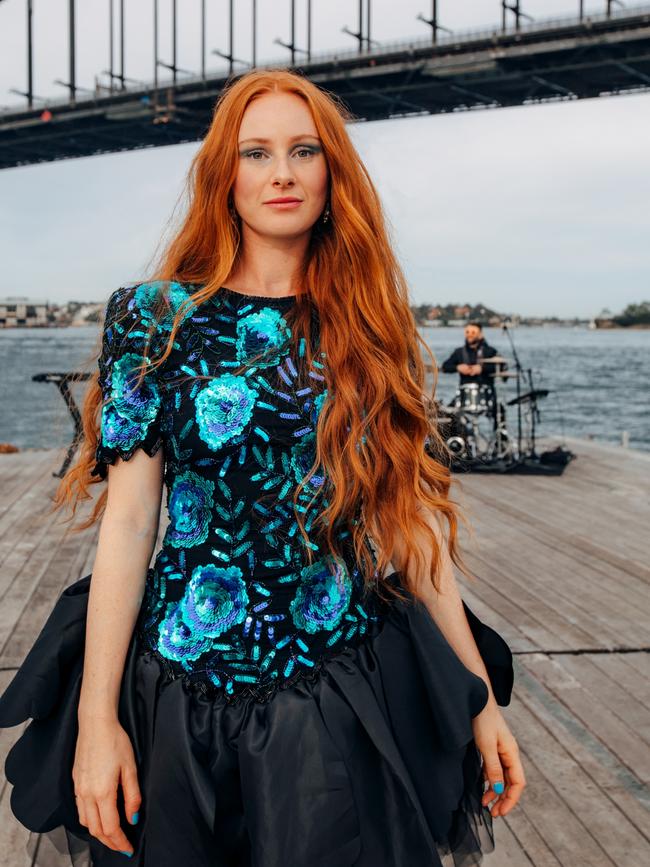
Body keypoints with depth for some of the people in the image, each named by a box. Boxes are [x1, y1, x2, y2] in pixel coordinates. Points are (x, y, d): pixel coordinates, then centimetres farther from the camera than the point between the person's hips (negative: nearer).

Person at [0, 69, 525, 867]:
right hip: (188, 688, -1)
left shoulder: (371, 328, 4)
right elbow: (127, 524, -7)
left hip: (349, 697, 2)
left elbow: (412, 515, 4)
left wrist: (479, 694, 3)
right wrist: (96, 720, -10)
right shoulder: (158, 318, -4)